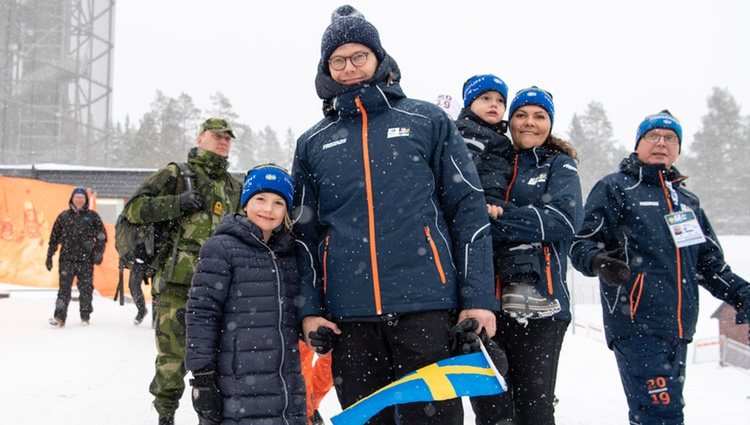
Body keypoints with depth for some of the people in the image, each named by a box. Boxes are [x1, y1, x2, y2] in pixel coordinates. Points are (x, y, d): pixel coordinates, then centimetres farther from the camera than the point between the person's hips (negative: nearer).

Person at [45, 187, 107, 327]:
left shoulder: (92, 216, 8)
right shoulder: (64, 216, 10)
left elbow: (102, 236, 10)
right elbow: (54, 238, 13)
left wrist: (99, 252, -1)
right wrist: (49, 256, 11)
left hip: (86, 259, 0)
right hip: (67, 258, 0)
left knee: (86, 288, 2)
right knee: (64, 287, -7)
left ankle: (85, 316, 13)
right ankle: (59, 317, -9)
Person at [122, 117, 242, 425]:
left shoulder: (235, 187, 20)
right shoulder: (175, 175, 3)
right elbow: (134, 208, -4)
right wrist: (177, 203, -15)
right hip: (176, 285, -4)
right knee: (173, 357, -3)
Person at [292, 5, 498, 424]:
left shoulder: (428, 121, 7)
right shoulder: (313, 143, 14)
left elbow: (469, 210, 4)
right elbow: (304, 232, 15)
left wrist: (479, 297, -4)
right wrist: (309, 308, 3)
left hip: (425, 306, -2)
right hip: (348, 316, 3)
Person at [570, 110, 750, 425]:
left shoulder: (687, 200, 22)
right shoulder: (615, 188, 3)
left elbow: (709, 263, 26)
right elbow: (582, 243, -6)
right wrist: (598, 261, -28)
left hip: (679, 331, 7)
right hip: (637, 327, -7)